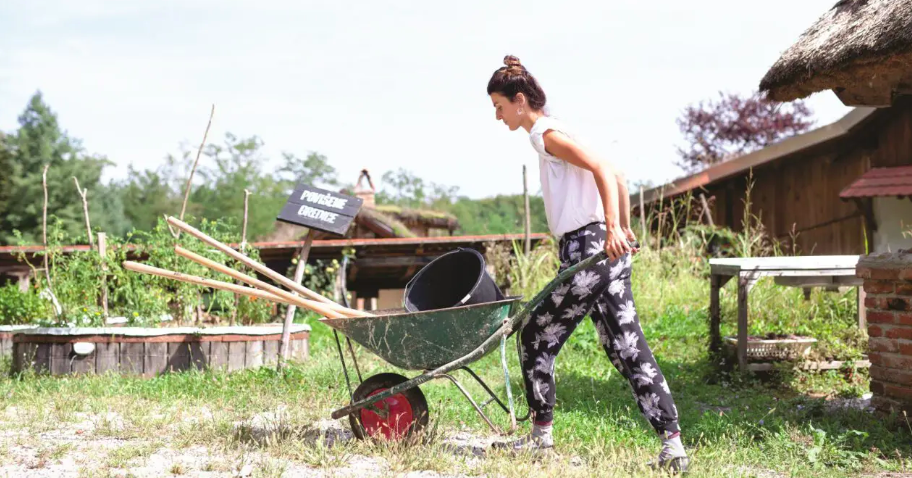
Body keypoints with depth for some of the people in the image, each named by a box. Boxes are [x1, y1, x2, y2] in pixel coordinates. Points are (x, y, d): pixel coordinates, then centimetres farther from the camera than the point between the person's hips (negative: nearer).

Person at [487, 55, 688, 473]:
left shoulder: (546, 134, -7)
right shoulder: (553, 132, 20)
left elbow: (602, 171, -20)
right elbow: (614, 176, 23)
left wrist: (612, 229, -28)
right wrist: (624, 230, 24)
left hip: (588, 248, -9)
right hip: (608, 251, 9)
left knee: (537, 337, 5)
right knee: (627, 346, 5)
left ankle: (541, 435, 14)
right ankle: (672, 443, -1)